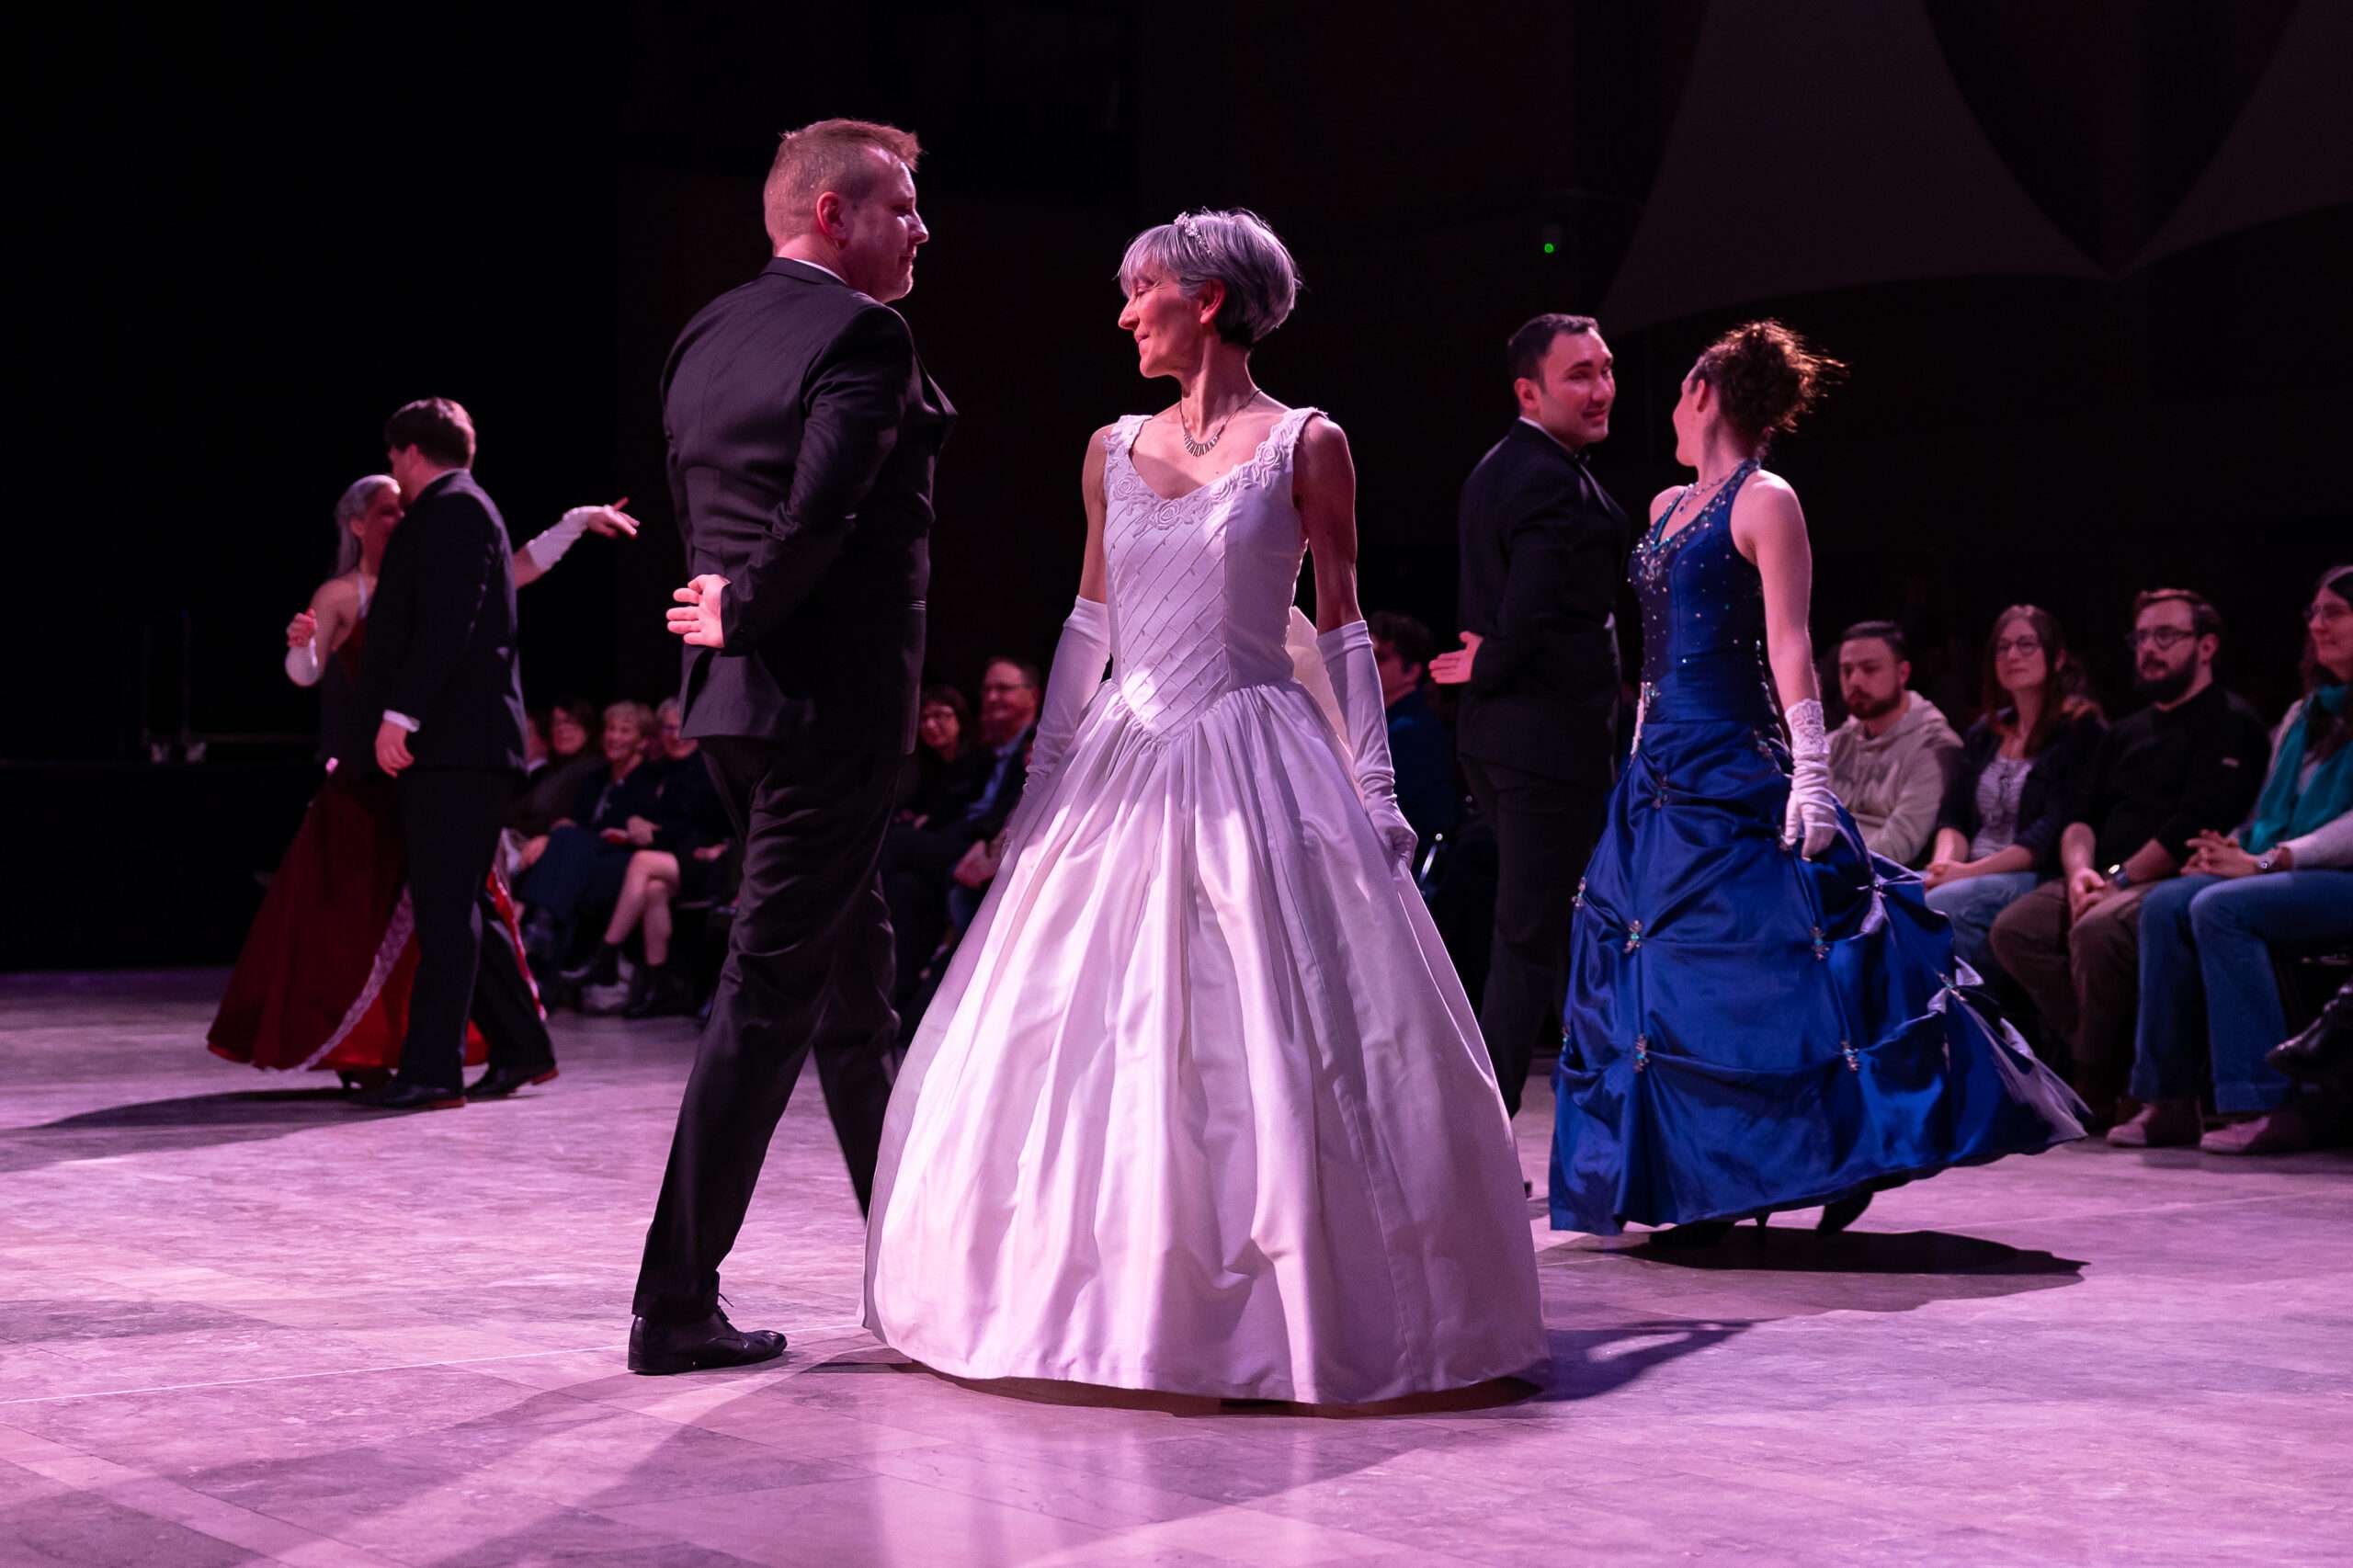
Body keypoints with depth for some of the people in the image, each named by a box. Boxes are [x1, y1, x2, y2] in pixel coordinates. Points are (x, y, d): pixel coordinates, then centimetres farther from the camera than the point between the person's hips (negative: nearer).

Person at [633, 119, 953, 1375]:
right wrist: (743, 613, -11)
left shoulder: (706, 337, 13)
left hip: (735, 701, 9)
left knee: (850, 967, 19)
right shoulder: (859, 336, -13)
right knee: (770, 990, -5)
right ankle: (676, 1304, -2)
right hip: (832, 703, -9)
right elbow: (823, 511, -25)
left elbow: (698, 507, 14)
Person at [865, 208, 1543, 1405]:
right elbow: (1087, 624, 15)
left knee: (1271, 1048, -6)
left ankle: (1299, 1303, 6)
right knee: (1084, 1041, 4)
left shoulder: (1304, 445, -1)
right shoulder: (1113, 450, 11)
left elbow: (1342, 627, -1)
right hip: (1124, 768, 5)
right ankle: (1111, 1297, 17)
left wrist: (1375, 791, -4)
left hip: (1256, 765, -5)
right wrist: (1040, 782, 13)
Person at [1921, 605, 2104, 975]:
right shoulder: (1984, 734, 22)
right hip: (1972, 874, 7)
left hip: (2040, 876, -7)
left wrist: (1971, 871, -19)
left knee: (1943, 904, -34)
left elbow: (2054, 831, -12)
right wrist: (1945, 863, -8)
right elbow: (1952, 816, 15)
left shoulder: (2081, 730, -1)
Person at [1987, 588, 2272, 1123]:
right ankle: (2102, 1060, -16)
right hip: (2109, 882, 8)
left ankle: (2098, 1087, -19)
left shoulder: (2230, 723, 1)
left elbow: (2195, 824, -12)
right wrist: (2079, 870, -5)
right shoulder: (2127, 734, 26)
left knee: (2098, 930, -36)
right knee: (2013, 929, -17)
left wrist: (2119, 881, -14)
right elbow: (2081, 817, 17)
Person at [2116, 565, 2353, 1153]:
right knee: (2166, 903, -16)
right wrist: (2232, 851, 0)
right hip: (2290, 877, 8)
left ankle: (2269, 1105, -29)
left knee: (2221, 907, -30)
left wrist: (2266, 861, -18)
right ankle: (2169, 1100, -19)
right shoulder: (2305, 713, 23)